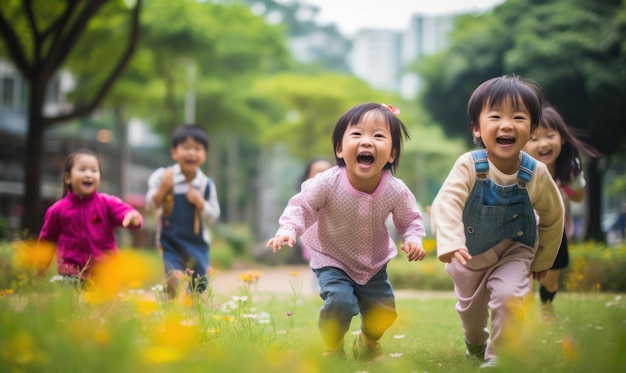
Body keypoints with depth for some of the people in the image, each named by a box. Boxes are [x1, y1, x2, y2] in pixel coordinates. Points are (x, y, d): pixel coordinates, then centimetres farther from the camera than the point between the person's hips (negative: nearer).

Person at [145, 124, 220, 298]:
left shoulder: (207, 184, -2)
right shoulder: (163, 176, -6)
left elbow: (213, 216, 0)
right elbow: (150, 204, -7)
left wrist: (200, 202, -18)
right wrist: (163, 188, -23)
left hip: (197, 244, 2)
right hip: (170, 241, -2)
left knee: (199, 287, 7)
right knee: (174, 284, -16)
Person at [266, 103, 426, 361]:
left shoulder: (396, 191, -22)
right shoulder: (327, 183, -30)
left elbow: (410, 219, -4)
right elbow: (301, 205, -21)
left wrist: (413, 239, -22)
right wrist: (287, 230, -38)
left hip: (374, 262, 3)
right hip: (332, 259, -3)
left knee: (384, 309, 6)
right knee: (340, 300, -22)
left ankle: (368, 344, 42)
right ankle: (331, 348, 9)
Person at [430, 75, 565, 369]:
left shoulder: (536, 174, -25)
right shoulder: (469, 166, -32)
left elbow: (553, 216, -7)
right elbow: (447, 202, -45)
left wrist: (543, 261, 3)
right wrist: (449, 243, -63)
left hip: (515, 250, 0)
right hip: (469, 251, 1)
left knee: (509, 296, -24)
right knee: (470, 305, 20)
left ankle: (497, 357, -1)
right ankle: (475, 344, 53)